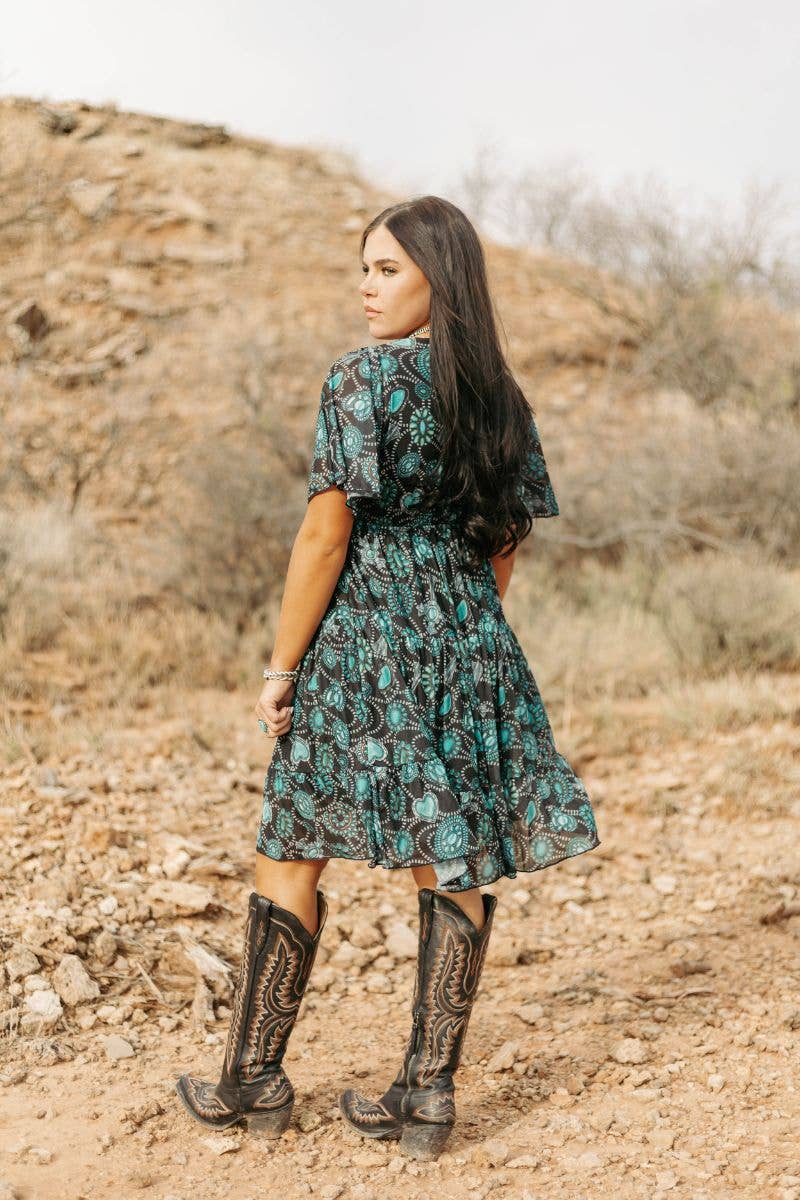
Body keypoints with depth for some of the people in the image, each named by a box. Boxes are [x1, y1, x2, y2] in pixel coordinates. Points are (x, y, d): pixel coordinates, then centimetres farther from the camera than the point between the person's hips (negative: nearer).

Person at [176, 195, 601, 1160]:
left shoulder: (363, 378, -10)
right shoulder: (500, 397, 9)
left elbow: (327, 535, -14)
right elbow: (504, 547, 12)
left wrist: (281, 668, -7)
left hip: (363, 636, -6)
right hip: (469, 639, 6)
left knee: (291, 854, 8)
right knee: (453, 867, 7)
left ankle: (252, 1081, 19)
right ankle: (429, 1095, 14)